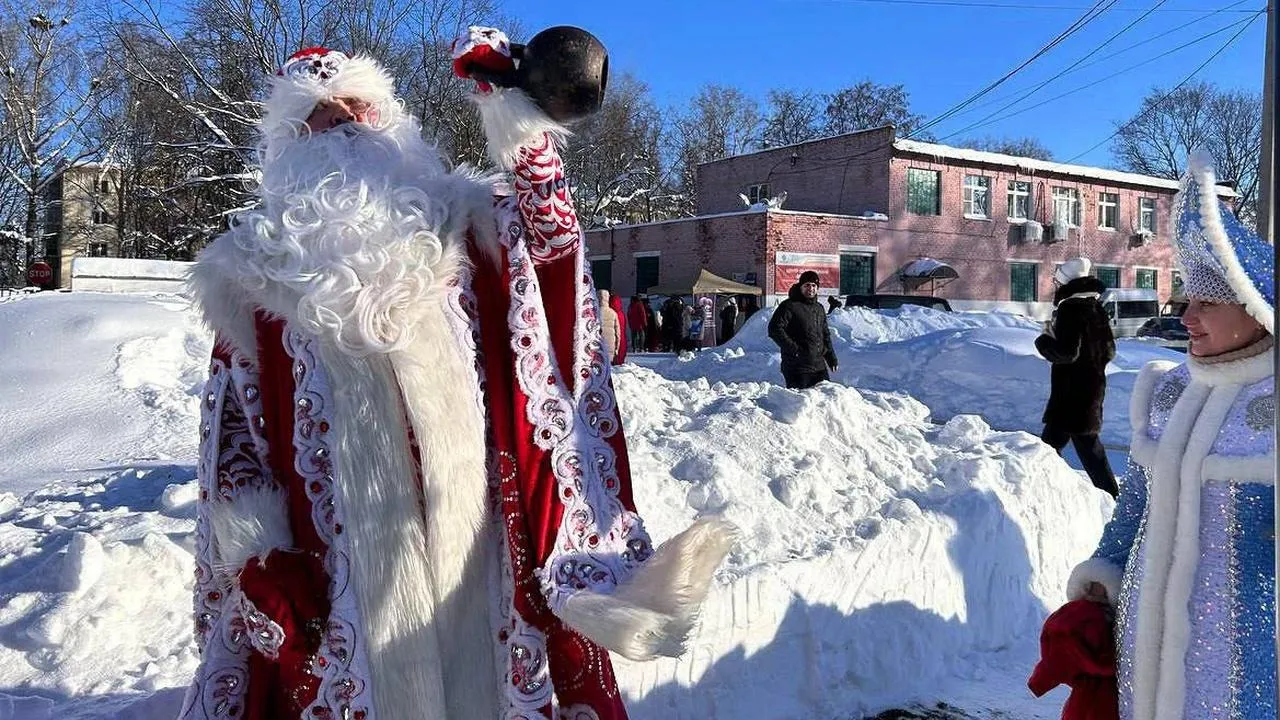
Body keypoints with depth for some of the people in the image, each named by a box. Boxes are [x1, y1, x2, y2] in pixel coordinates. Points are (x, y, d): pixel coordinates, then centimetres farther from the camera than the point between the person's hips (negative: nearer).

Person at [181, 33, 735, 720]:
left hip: (476, 528, 1)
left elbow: (550, 240, -4)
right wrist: (257, 557, -2)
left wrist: (518, 119, -15)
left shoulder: (455, 222, 13)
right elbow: (231, 422, 7)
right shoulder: (257, 267, 9)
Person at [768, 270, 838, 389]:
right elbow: (775, 329, -15)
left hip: (819, 366, 7)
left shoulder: (819, 309, 18)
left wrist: (831, 357, 18)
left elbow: (825, 335, 27)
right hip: (797, 367, -7)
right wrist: (794, 349, -18)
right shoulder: (789, 306, -6)